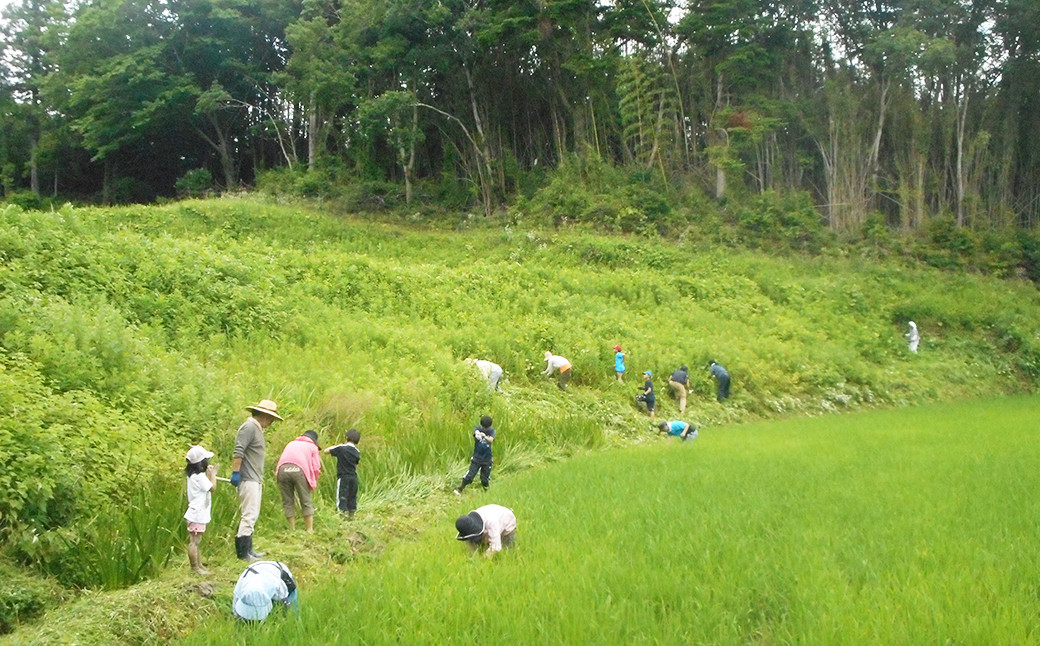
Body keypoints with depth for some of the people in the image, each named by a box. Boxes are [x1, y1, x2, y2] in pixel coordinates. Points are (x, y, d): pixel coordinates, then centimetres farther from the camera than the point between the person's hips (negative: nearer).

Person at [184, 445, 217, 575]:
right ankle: (195, 567, -3)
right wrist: (212, 474, -3)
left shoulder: (193, 475, 13)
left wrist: (210, 473, 14)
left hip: (197, 514, 11)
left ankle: (199, 565, 23)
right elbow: (212, 487, -14)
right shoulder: (200, 476, -17)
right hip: (197, 515, -11)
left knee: (195, 542, 16)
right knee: (194, 542, -6)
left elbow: (206, 486, 20)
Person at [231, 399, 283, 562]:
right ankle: (243, 552, -7)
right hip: (248, 480, -11)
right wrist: (235, 473, -24)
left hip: (255, 480, 11)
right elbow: (238, 451, -20)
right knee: (249, 515, -10)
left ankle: (248, 549, 22)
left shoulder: (257, 428, 19)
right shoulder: (249, 427, -13)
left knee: (252, 516, 15)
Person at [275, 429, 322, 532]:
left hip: (282, 470, 3)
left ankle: (292, 530, 10)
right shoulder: (312, 447, 25)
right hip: (299, 470, -3)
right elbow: (316, 468, 15)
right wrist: (313, 484, 23)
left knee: (287, 502, 11)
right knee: (306, 502, 7)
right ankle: (309, 529, 6)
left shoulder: (291, 444, 36)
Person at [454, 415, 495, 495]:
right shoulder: (477, 428, -6)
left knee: (485, 479, 5)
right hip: (476, 458, 0)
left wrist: (485, 437, -48)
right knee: (469, 476, -5)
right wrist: (477, 434, -58)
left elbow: (491, 440, -25)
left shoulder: (491, 431, -4)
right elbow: (476, 432, -31)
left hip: (487, 460, 0)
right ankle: (459, 489, 14)